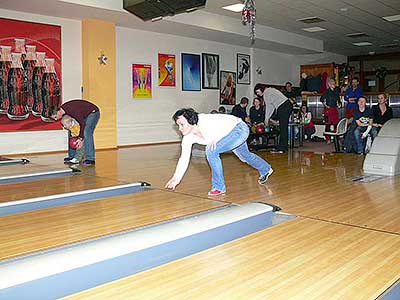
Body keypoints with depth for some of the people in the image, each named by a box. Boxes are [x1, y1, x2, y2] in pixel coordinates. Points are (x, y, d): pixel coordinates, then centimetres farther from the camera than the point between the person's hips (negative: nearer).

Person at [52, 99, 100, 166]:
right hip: (84, 115, 9)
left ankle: (90, 159, -23)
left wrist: (81, 139, -29)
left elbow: (83, 124, -30)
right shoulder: (62, 108, -8)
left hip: (93, 113, -9)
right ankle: (71, 156, 12)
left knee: (87, 133, -24)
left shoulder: (73, 110, -34)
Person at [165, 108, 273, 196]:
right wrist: (176, 178, -9)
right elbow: (184, 159, -6)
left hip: (239, 129, -9)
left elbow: (231, 121, -25)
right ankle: (266, 170, 60)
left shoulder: (205, 122, -36)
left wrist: (216, 138, -30)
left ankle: (219, 187, -12)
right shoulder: (188, 138, -12)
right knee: (245, 156, 30)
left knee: (211, 151, -25)